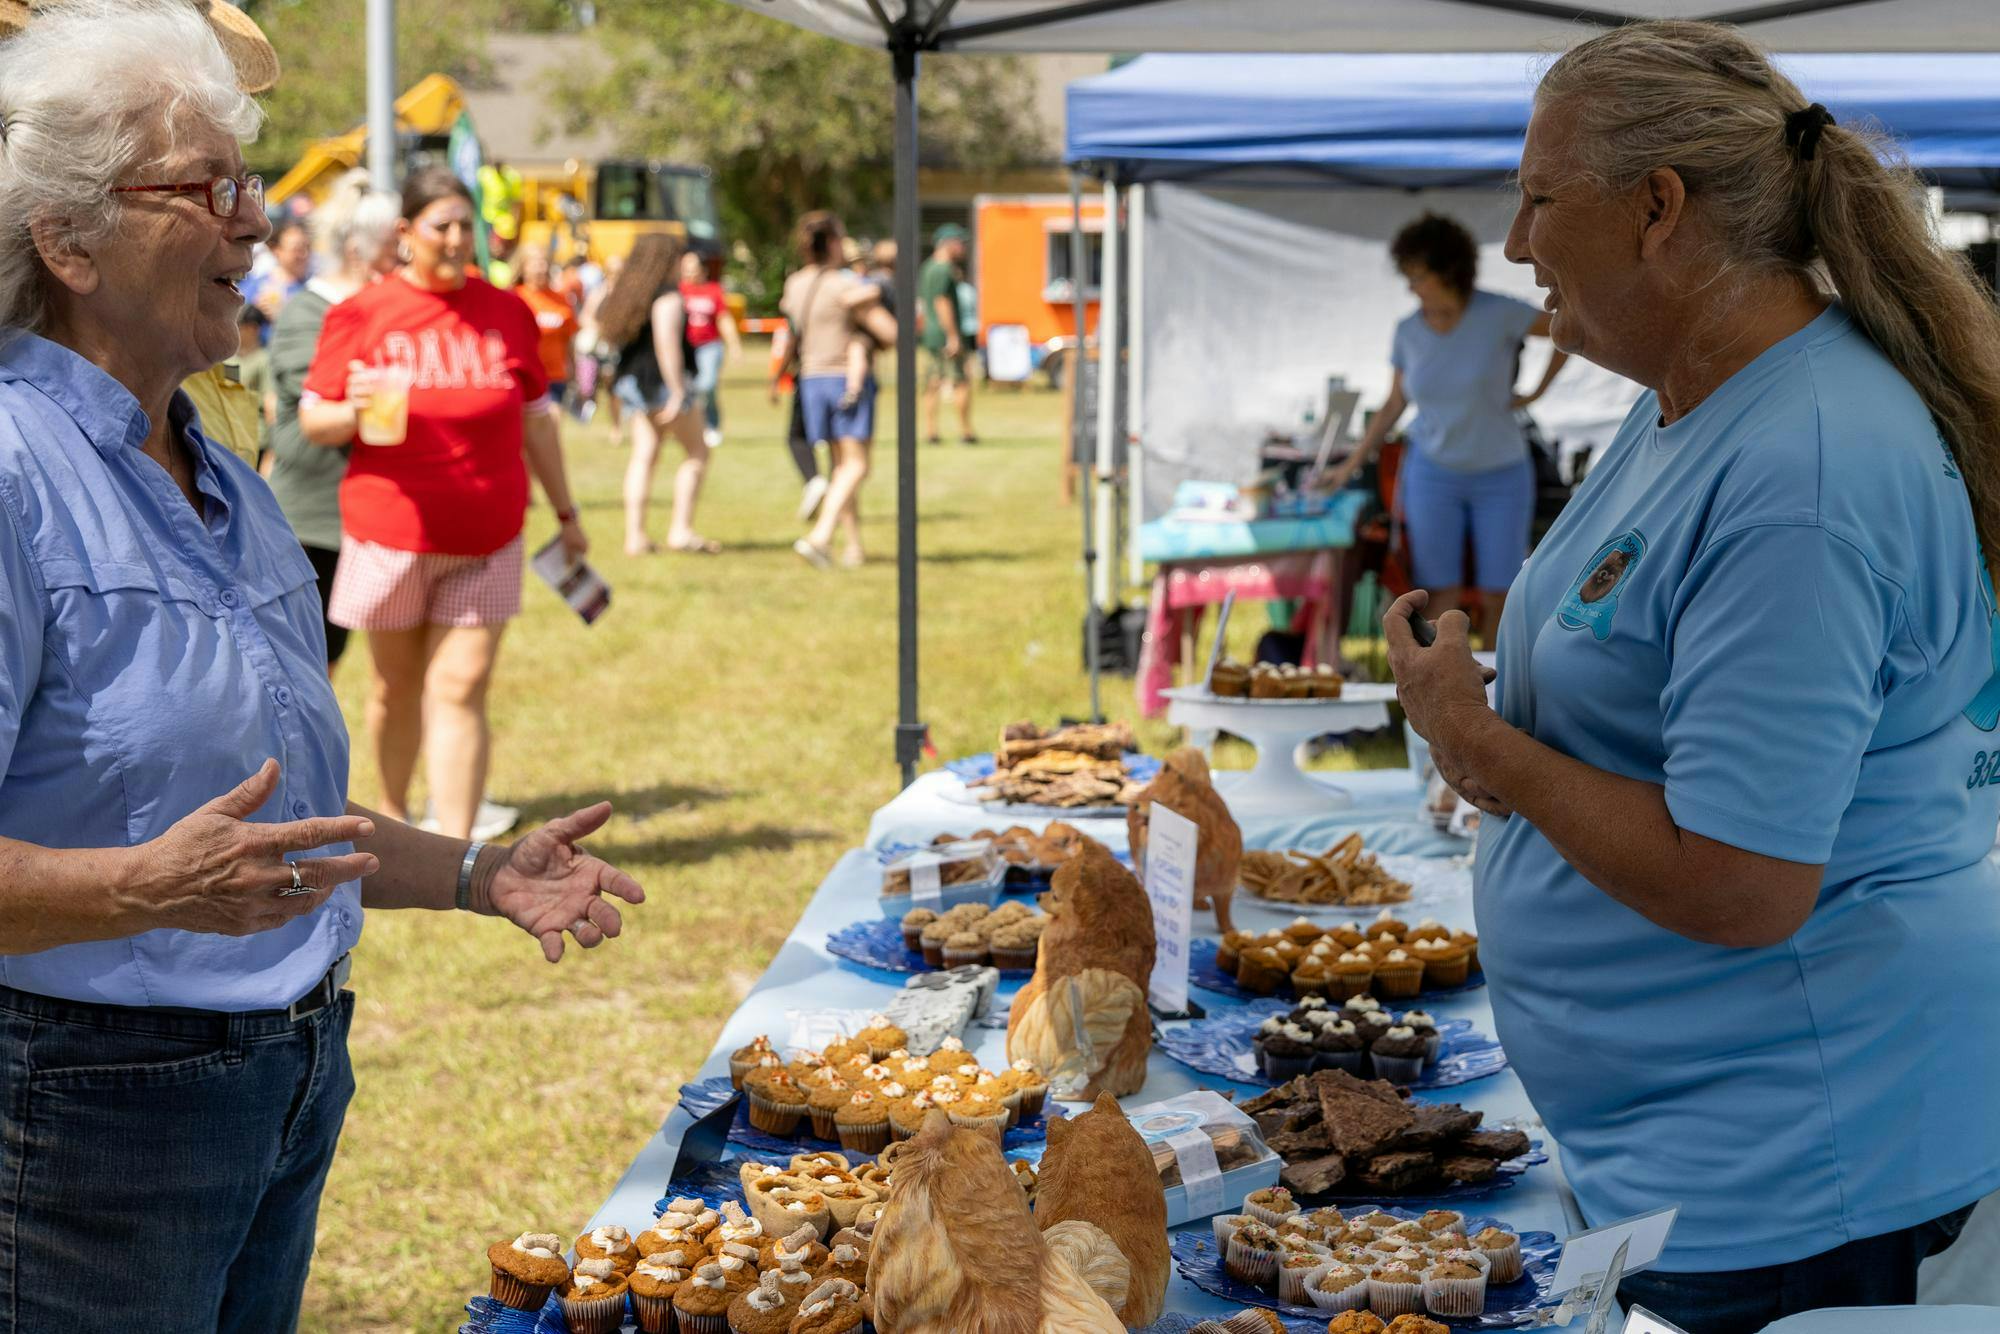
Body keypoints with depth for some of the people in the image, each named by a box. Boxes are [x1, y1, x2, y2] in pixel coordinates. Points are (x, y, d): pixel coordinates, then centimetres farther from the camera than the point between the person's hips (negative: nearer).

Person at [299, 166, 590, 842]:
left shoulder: (506, 313, 5)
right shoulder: (361, 315, -3)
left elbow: (535, 419, 13)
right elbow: (312, 420, -1)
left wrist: (566, 513, 17)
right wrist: (354, 411, -24)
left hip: (486, 538, 1)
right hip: (391, 532, -1)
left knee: (461, 689, -5)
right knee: (398, 684, 13)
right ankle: (393, 812, 37)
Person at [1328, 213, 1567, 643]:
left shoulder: (1498, 314, -12)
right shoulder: (1408, 332, -1)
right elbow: (1394, 406, 9)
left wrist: (1537, 391, -3)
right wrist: (1352, 465, 9)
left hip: (1500, 475, -2)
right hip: (1433, 474, 2)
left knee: (1498, 597, -1)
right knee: (1443, 595, -4)